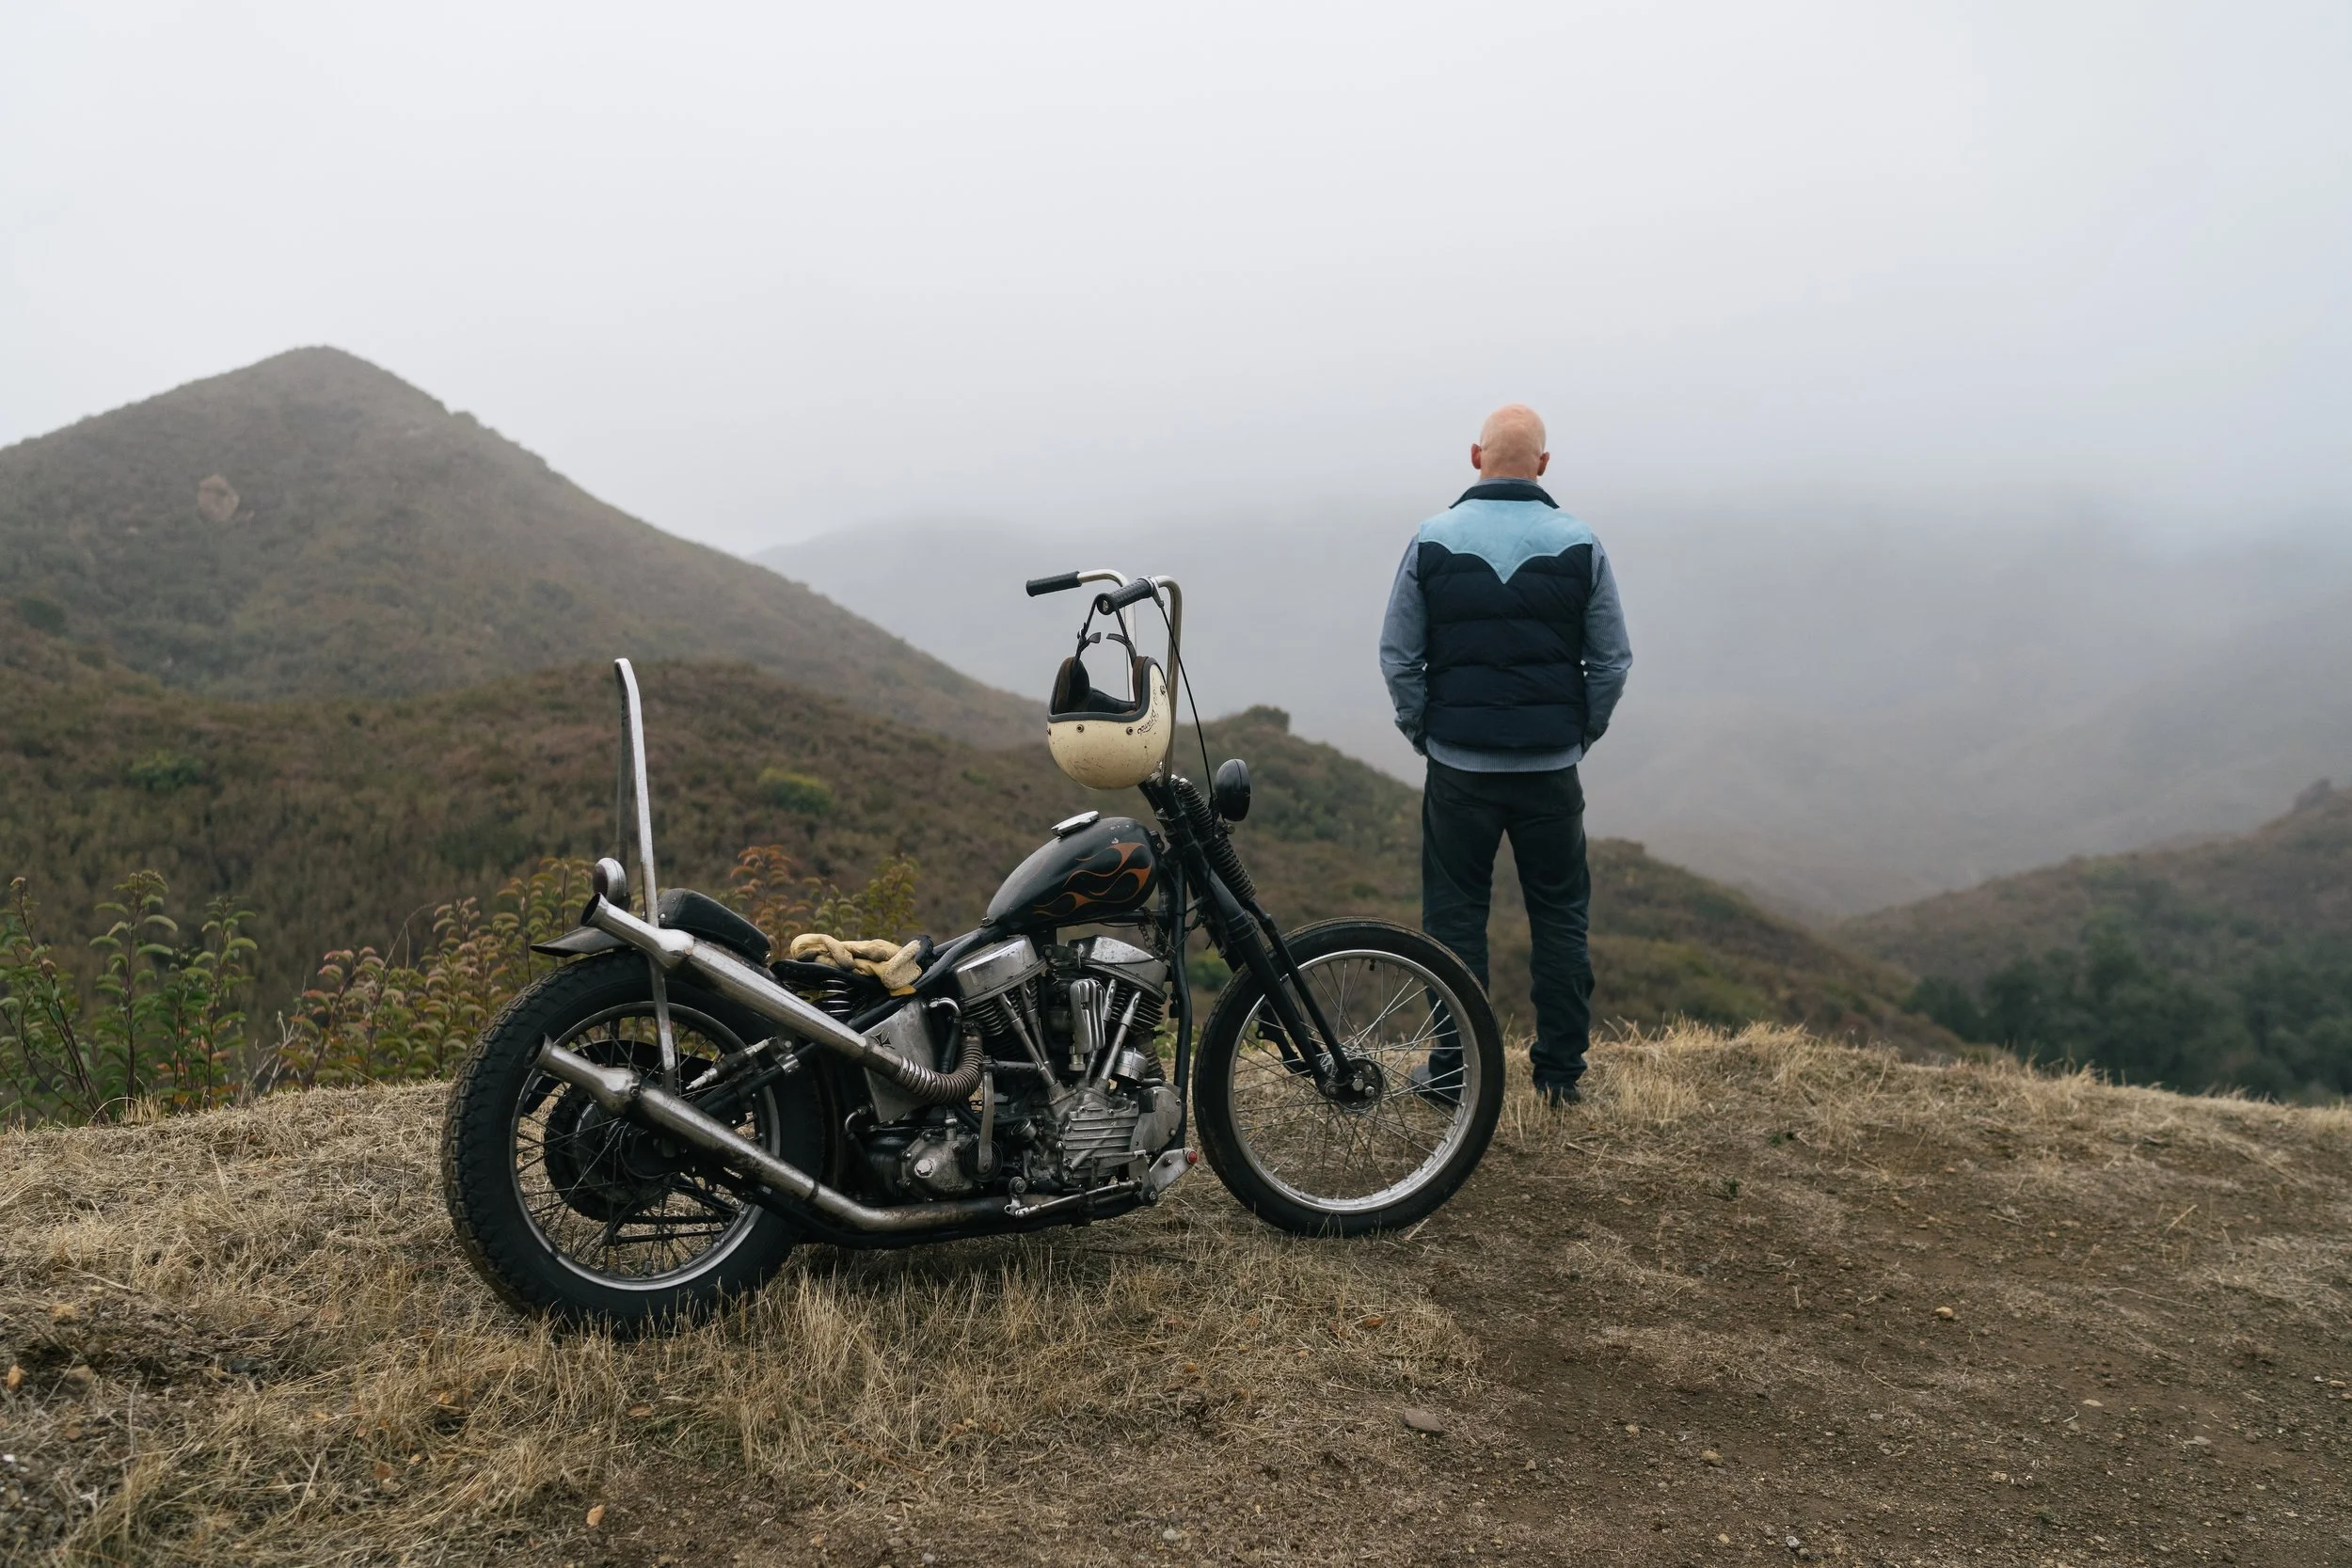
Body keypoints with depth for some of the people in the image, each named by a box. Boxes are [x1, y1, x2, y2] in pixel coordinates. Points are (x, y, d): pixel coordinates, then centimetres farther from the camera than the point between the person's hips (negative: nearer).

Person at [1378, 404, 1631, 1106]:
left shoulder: (1432, 541, -3)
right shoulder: (1580, 546, -1)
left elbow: (1397, 657, -2)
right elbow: (1612, 661, 2)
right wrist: (1579, 735, 13)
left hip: (1458, 766, -1)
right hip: (1552, 769, 1)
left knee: (1455, 915, 8)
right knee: (1560, 915, 11)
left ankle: (1453, 1069, 11)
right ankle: (1561, 1071, 17)